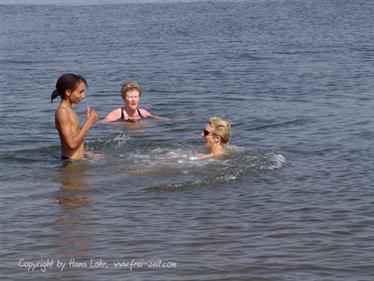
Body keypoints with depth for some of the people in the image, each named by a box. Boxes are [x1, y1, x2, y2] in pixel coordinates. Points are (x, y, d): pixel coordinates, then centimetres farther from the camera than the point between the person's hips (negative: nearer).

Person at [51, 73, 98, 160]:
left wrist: (88, 122, 7)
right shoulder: (62, 112, -17)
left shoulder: (68, 110, 13)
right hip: (71, 162, -10)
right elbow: (72, 144, -23)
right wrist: (88, 123, -16)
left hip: (77, 159, 10)